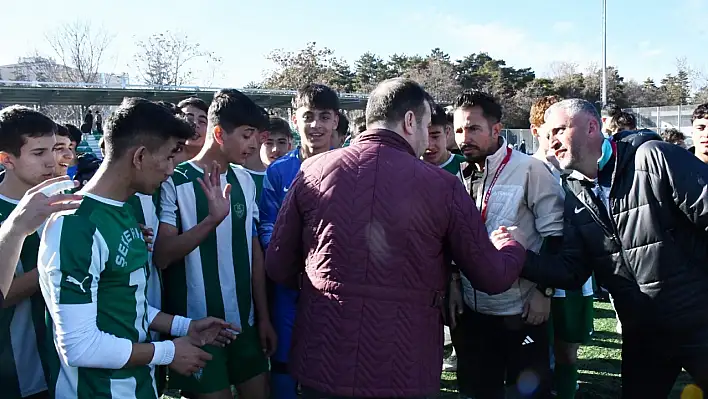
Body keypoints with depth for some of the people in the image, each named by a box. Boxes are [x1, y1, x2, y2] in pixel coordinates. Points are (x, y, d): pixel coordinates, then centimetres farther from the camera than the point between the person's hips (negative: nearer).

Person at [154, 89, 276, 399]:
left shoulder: (245, 181, 6)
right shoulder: (175, 182, -11)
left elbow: (254, 250, 9)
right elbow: (161, 256, -17)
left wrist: (263, 316, 8)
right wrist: (211, 220, -30)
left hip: (245, 321, 5)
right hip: (197, 326, -5)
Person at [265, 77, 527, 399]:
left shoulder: (313, 170, -4)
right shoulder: (442, 185, -9)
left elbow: (277, 267, 2)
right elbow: (492, 277, -1)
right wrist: (510, 246, 21)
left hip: (323, 365, 1)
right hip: (403, 372, -1)